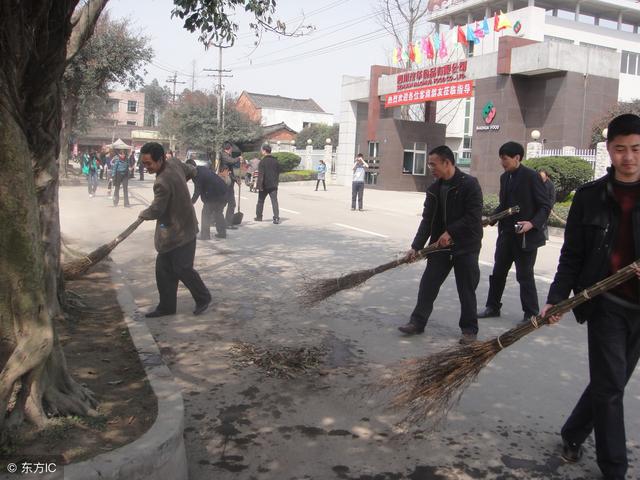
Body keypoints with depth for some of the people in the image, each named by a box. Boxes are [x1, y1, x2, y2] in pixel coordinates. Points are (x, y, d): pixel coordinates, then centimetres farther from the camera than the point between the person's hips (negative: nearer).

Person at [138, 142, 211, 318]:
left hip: (180, 232, -10)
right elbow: (192, 171, 19)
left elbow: (156, 211, -21)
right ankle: (166, 306, 19)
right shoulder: (175, 165, -1)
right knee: (163, 269, 10)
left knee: (182, 269, 1)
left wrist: (142, 214, -1)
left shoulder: (162, 182, -28)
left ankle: (203, 298, 22)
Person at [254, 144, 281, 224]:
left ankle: (259, 216, 22)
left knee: (260, 201, 13)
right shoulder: (276, 161, 8)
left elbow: (260, 175, -16)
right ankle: (276, 218, -13)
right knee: (274, 201, -2)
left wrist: (260, 186, -16)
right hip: (274, 185, 4)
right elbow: (278, 173, 15)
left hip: (265, 185, -4)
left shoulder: (262, 162, -11)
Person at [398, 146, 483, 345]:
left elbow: (473, 217, -18)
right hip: (440, 244, 5)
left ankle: (469, 329, 19)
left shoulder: (469, 184, -14)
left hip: (466, 246, -5)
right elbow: (427, 220, 4)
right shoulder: (434, 189, 5)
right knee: (428, 283, 5)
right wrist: (416, 246, -4)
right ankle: (418, 322, 17)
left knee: (466, 290, 4)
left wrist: (450, 232, -19)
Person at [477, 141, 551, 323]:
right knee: (498, 272, 13)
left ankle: (531, 314, 12)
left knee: (525, 275, 0)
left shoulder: (531, 176, -12)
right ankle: (492, 307, 27)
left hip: (525, 235, -7)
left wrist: (533, 223, -26)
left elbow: (545, 206, -12)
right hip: (506, 233, 7)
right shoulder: (504, 177, 10)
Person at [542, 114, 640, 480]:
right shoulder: (590, 196, -2)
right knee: (610, 385, -2)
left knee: (610, 382, 13)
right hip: (606, 304, -2)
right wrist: (556, 298, -11)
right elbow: (572, 255, -1)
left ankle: (573, 434, 36)